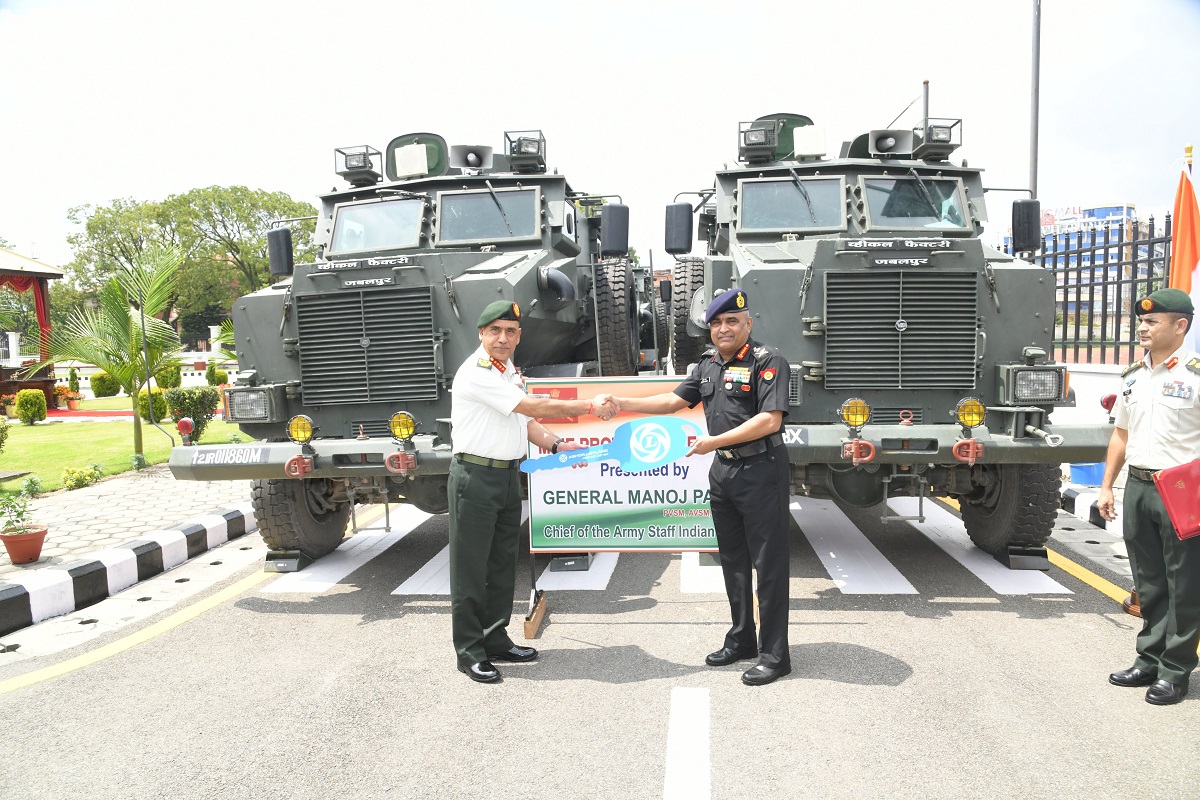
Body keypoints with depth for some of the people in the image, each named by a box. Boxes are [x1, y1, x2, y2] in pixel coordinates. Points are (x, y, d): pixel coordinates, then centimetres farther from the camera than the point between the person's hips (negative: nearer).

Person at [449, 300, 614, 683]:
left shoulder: (510, 373, 15)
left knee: (503, 565, 14)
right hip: (475, 476, -9)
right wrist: (590, 407, -13)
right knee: (471, 569, 0)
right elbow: (534, 407, -19)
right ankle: (469, 651, 9)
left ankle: (495, 640, 26)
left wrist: (557, 445, 5)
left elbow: (525, 422, 21)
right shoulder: (476, 374, -15)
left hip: (509, 476, 9)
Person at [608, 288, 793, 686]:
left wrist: (714, 441, -20)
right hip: (722, 471, 8)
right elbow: (675, 400, 16)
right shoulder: (709, 364, 13)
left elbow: (770, 420, -20)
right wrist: (623, 404, 6)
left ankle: (774, 655, 8)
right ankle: (742, 640, 30)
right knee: (732, 560, 16)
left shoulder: (768, 361, -11)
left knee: (769, 564, -1)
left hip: (761, 470, -8)